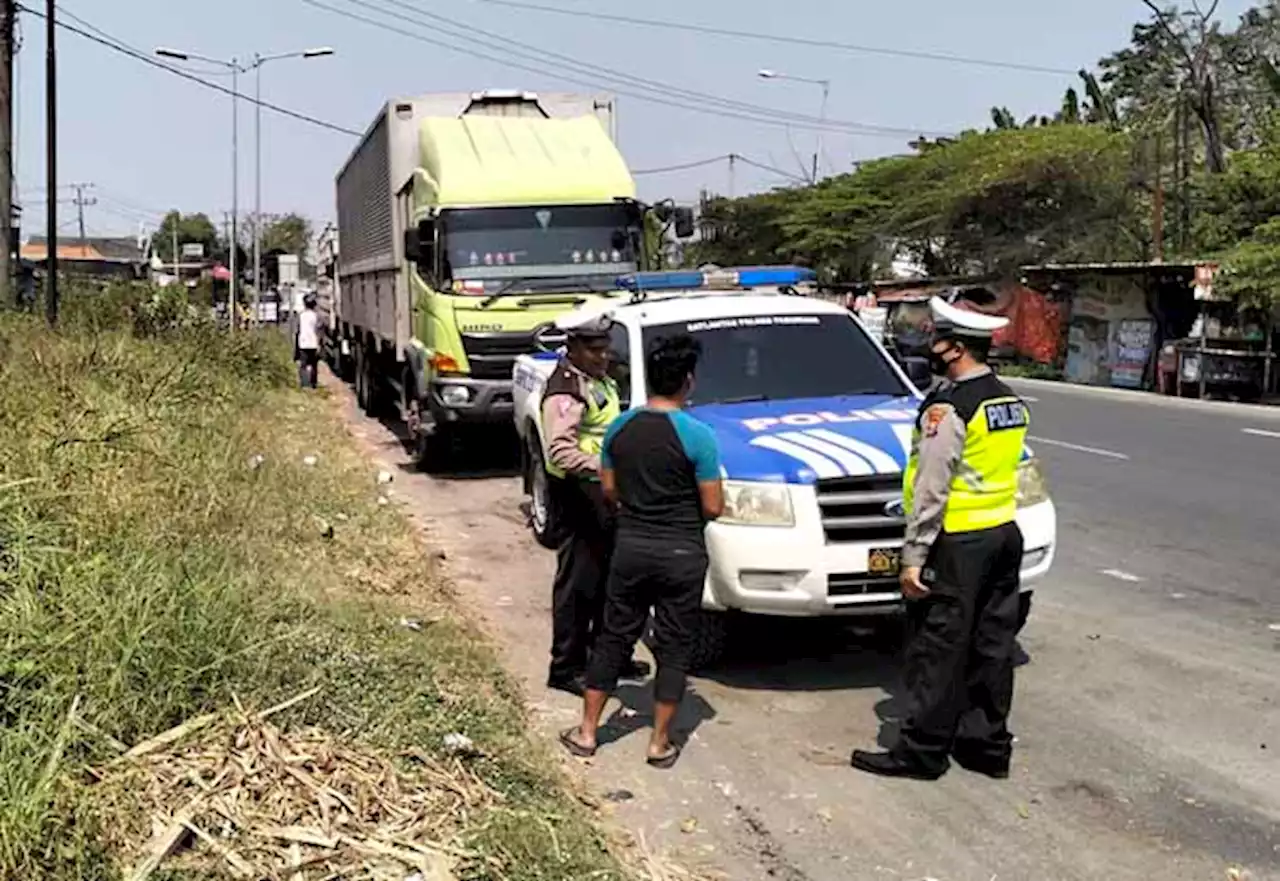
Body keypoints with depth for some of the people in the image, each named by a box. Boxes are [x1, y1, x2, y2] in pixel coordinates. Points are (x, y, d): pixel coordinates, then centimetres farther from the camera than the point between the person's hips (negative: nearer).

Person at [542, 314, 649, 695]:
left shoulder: (600, 378, 11)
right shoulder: (565, 390, -20)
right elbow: (561, 452, -31)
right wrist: (604, 467, -42)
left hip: (604, 490, 10)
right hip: (578, 492, -10)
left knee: (610, 575, 18)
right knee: (578, 580, -4)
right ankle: (566, 667, 4)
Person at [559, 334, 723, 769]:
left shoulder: (620, 428, -1)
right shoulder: (697, 435, -15)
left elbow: (610, 490, 8)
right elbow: (713, 507, -11)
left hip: (630, 547, 4)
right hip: (681, 554, -4)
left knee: (614, 639, 14)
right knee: (673, 648, 8)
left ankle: (586, 732, 20)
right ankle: (660, 743, 15)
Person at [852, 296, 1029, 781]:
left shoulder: (948, 408, -18)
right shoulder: (1010, 401, 10)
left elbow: (930, 490, -20)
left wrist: (914, 555, -16)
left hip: (959, 545, -9)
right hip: (1003, 536, 9)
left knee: (939, 650, 0)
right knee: (992, 645, 14)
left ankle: (923, 750, 8)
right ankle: (988, 744, 23)